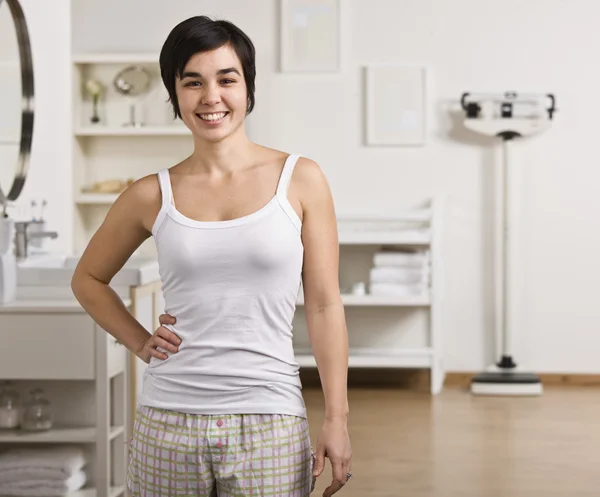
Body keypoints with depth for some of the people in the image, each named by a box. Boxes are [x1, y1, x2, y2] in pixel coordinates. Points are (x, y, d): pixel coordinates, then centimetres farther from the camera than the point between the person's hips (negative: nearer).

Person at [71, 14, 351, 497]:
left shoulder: (300, 180, 0)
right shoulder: (153, 195, 3)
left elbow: (324, 304, -1)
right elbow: (88, 279, 19)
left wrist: (337, 418, -4)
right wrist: (139, 342, 5)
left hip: (268, 422, -1)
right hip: (169, 421, 2)